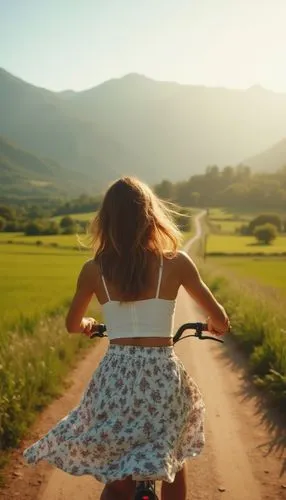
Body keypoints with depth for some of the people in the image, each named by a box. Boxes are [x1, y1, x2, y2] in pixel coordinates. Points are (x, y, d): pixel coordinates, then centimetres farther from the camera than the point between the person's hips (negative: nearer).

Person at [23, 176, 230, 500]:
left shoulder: (94, 270, 0)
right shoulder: (176, 263, -4)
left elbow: (73, 325, 17)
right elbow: (220, 320, 6)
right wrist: (215, 326, 29)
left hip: (115, 376, 1)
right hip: (163, 375, 0)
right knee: (173, 459, 26)